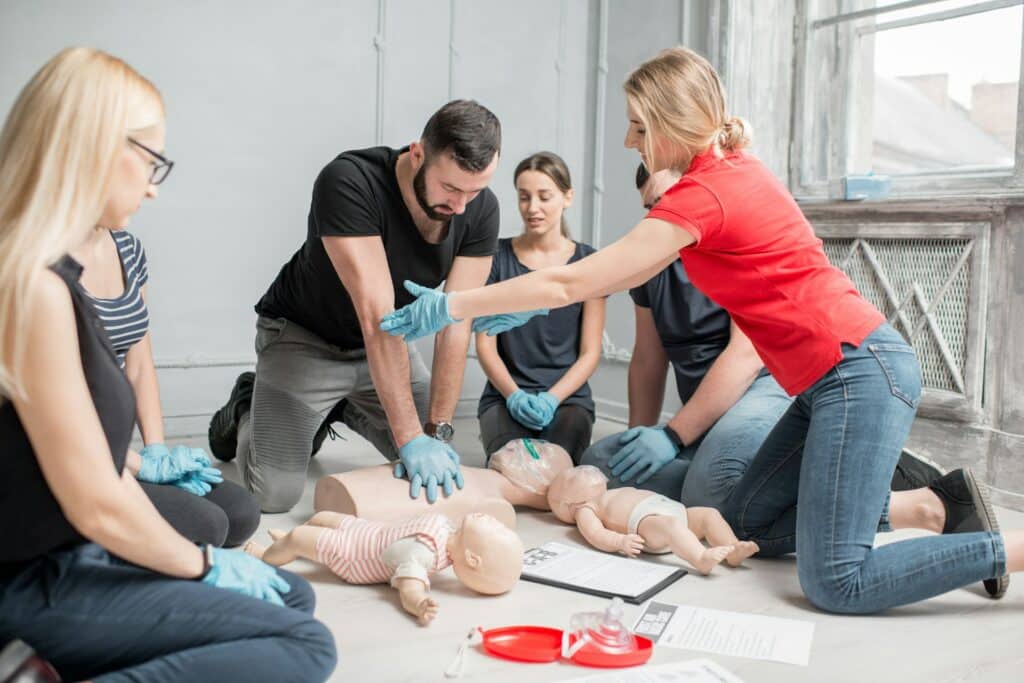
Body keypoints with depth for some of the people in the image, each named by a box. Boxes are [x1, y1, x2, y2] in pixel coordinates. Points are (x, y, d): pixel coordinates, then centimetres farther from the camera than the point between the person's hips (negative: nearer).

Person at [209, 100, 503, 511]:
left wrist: (437, 430, -24)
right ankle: (246, 411, 20)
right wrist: (410, 438, -39)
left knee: (440, 466, 2)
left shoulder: (481, 210, -18)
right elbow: (376, 314, -38)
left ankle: (341, 409, 25)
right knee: (275, 493, -14)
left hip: (387, 345, 5)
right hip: (305, 338, -5)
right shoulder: (349, 182, -33)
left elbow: (457, 325, -19)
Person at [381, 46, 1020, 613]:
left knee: (836, 584, -12)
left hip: (860, 373, -10)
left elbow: (569, 282, -17)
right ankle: (938, 503, 16)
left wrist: (451, 307, -8)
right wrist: (534, 302, 13)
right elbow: (640, 269, 17)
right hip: (841, 375, 10)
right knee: (747, 525, 13)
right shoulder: (733, 167, 11)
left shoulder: (704, 194, -18)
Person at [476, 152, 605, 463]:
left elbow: (590, 352, 2)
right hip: (505, 395, 0)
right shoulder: (498, 256, 4)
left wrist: (552, 398, -14)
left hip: (568, 396, 0)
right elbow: (485, 343, 2)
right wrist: (514, 395, -14)